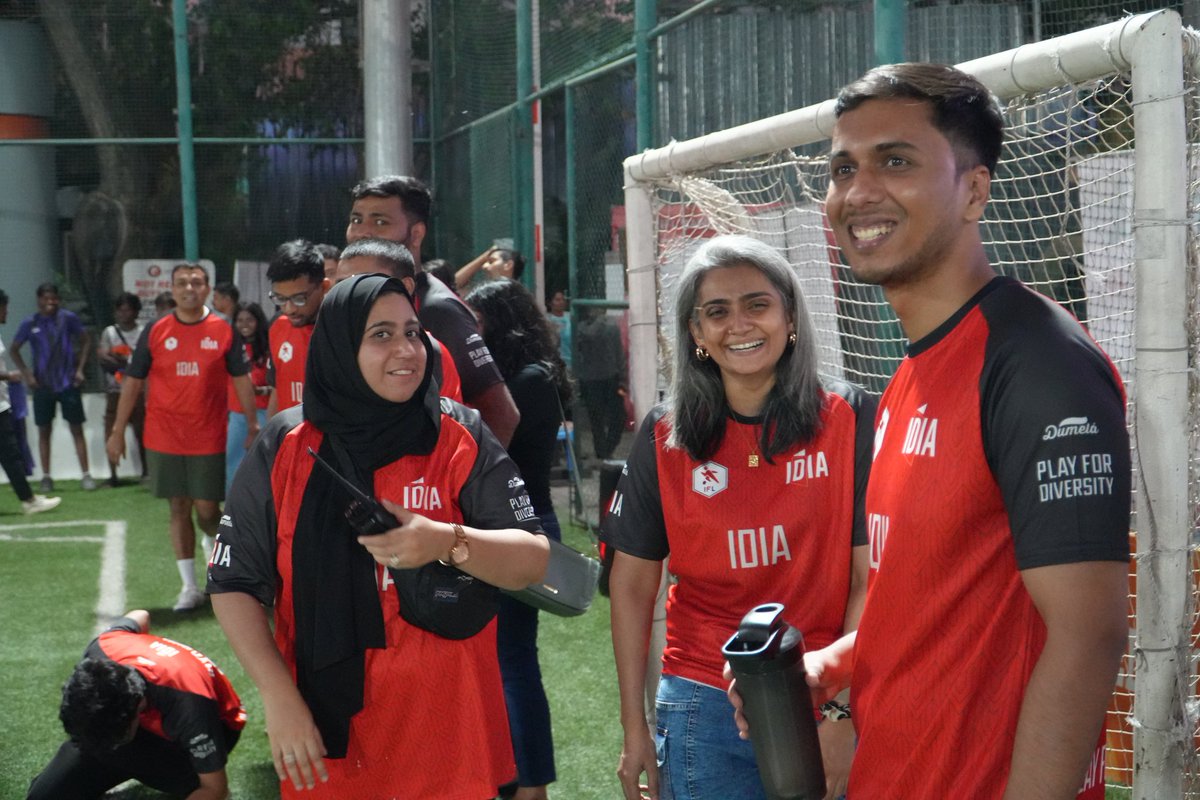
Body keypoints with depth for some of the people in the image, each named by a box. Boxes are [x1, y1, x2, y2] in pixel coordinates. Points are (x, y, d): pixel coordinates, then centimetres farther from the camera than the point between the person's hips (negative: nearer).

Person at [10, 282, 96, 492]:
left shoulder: (68, 318, -4)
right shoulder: (30, 323, -2)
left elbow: (86, 341, 6)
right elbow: (14, 350, 8)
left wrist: (80, 369, -2)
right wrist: (26, 373, -3)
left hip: (68, 384, -1)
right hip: (42, 386, 1)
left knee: (77, 429, 1)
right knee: (44, 431, 7)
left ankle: (86, 475, 4)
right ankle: (46, 477, 14)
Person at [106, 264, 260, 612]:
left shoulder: (224, 332, 0)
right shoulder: (155, 332, 2)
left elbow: (242, 380, 3)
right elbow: (133, 381, 6)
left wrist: (252, 425, -4)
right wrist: (118, 431, 4)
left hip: (209, 440, -1)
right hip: (164, 438, 1)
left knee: (207, 510, -1)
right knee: (179, 509, 4)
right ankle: (189, 587, 11)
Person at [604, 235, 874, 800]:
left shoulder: (850, 421, -5)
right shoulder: (666, 437, 1)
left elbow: (871, 578, -7)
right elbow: (632, 584, 5)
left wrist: (841, 713, -12)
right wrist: (634, 729, 2)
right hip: (704, 707, 1)